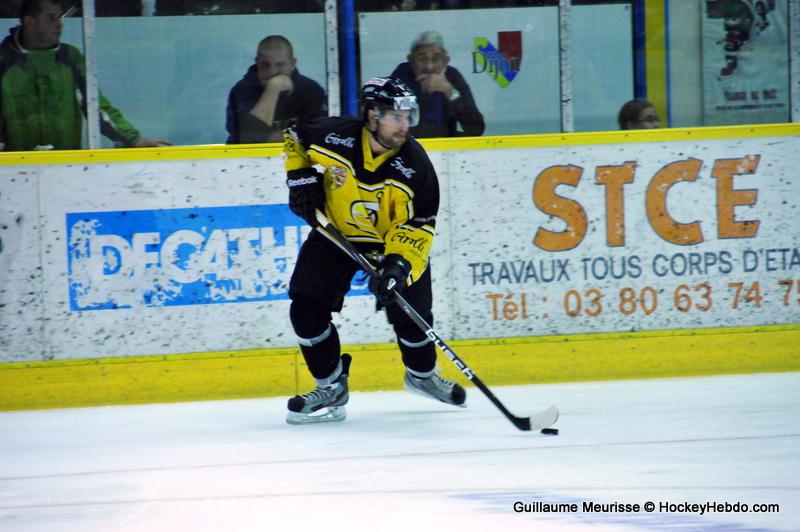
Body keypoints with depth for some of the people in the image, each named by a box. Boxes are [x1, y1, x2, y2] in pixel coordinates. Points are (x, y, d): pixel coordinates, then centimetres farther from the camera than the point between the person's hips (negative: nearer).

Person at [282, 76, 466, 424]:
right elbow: (295, 138, 1)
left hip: (393, 241, -1)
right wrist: (300, 176, -11)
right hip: (336, 235, 1)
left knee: (410, 315, 0)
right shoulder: (333, 136, -23)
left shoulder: (415, 165, -24)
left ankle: (422, 375, 33)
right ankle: (331, 388, 5)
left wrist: (398, 261, -34)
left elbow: (419, 224, -21)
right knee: (307, 310, -11)